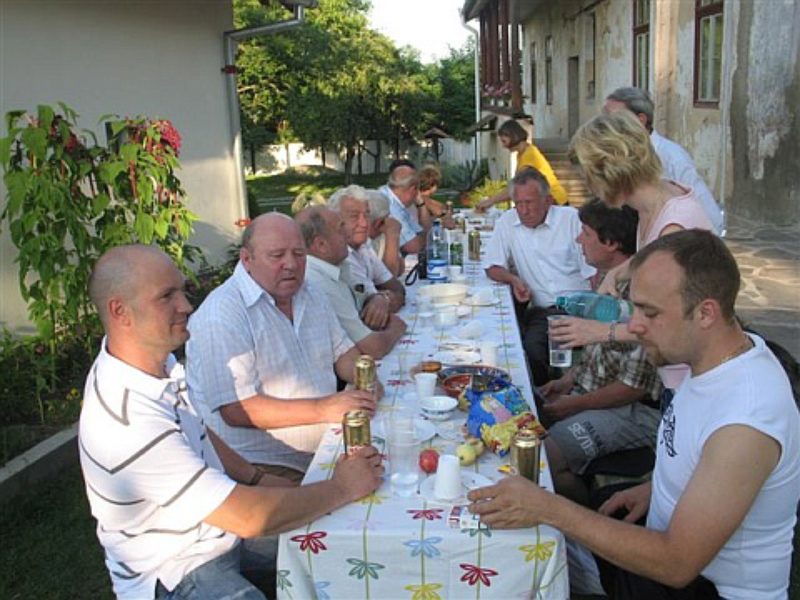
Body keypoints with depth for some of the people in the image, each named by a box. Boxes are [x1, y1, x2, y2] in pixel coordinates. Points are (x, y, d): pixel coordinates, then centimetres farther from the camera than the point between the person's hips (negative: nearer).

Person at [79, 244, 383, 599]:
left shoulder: (156, 362, -4)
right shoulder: (129, 421, -33)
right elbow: (247, 516, -31)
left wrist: (257, 478, 4)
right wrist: (343, 489, -20)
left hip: (216, 526, 9)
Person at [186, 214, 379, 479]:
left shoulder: (310, 296, 12)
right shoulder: (221, 315, -16)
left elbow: (342, 353, 20)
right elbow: (236, 410, -22)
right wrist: (322, 409, -26)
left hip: (329, 449, 8)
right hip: (263, 466, -8)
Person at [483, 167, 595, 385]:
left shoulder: (571, 218, 3)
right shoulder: (507, 222, 9)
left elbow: (592, 271, 0)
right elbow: (492, 267, 14)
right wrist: (513, 279, -7)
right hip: (541, 311, 1)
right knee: (532, 349, -28)